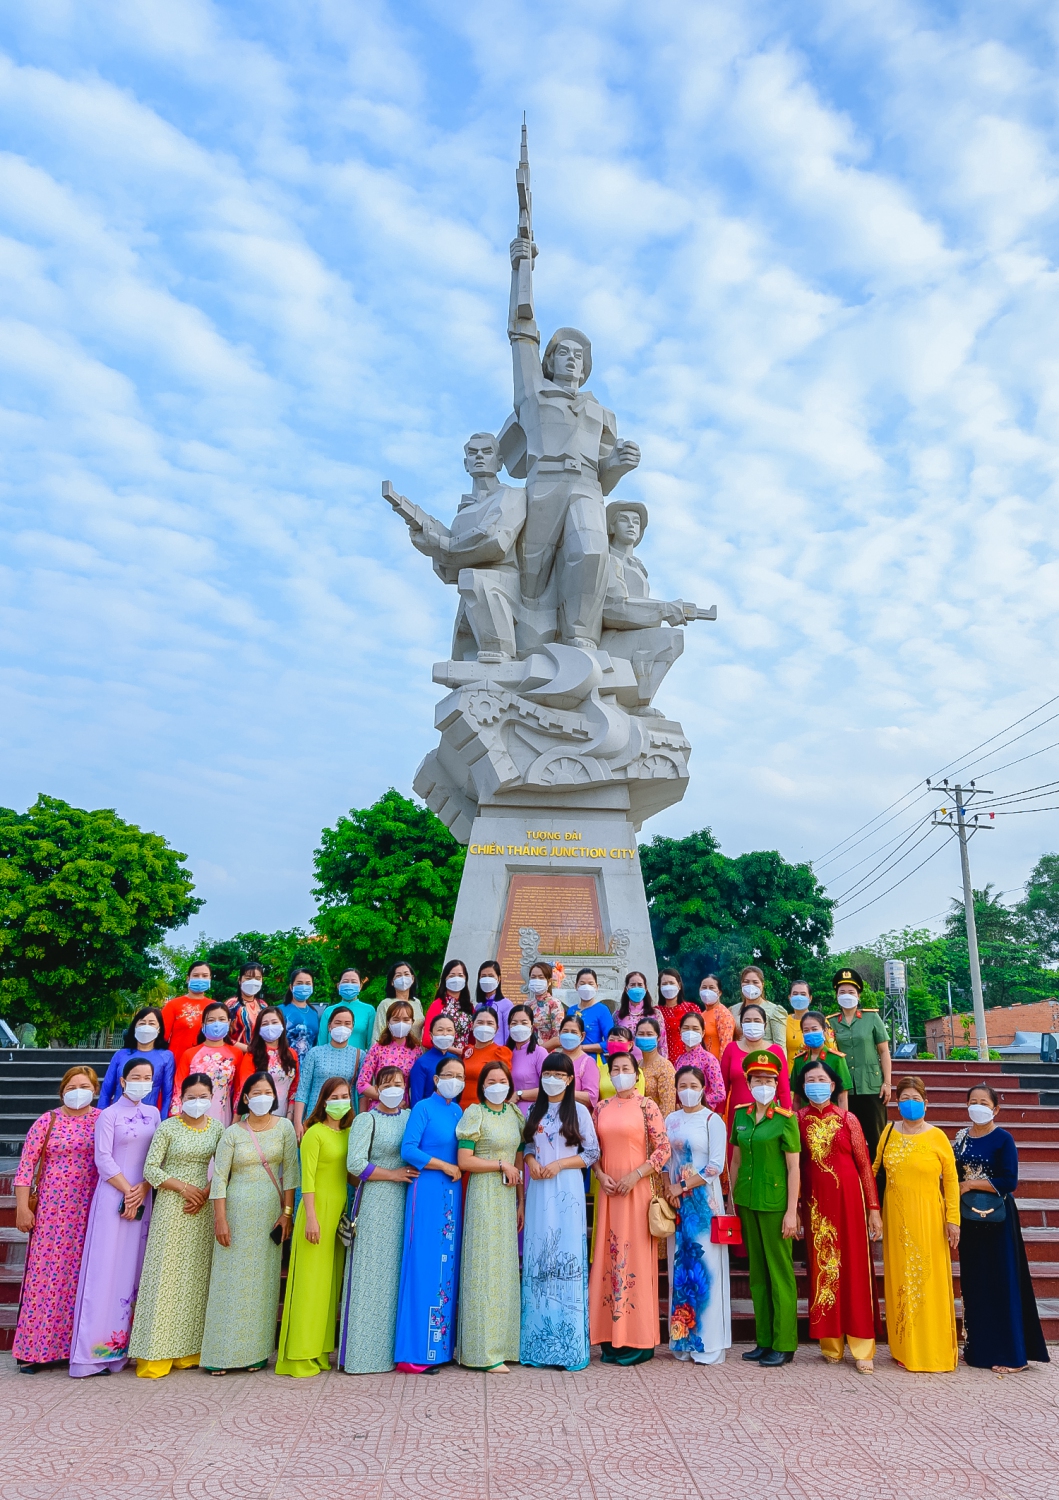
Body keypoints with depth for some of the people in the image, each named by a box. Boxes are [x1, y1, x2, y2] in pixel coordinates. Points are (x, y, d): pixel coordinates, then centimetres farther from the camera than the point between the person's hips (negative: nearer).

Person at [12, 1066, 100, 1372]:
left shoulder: (103, 1120, 4)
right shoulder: (47, 1122, -1)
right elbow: (26, 1166, -2)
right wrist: (22, 1207, -7)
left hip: (90, 1211, 2)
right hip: (52, 1209, -2)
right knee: (46, 1273, 0)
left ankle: (77, 1344, 17)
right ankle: (34, 1349, 12)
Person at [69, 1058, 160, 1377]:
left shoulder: (153, 1114, 10)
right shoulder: (109, 1115, -3)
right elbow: (103, 1159, -9)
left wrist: (142, 1191, -7)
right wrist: (128, 1191, -12)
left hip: (143, 1197, 4)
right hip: (114, 1195, -4)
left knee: (135, 1266, 6)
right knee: (106, 1265, -4)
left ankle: (128, 1344, 13)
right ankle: (98, 1346, 1)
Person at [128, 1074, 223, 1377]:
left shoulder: (217, 1128, 5)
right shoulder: (168, 1128, -5)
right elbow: (150, 1169, -8)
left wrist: (206, 1192, -8)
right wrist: (184, 1187, -13)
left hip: (202, 1205, 3)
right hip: (171, 1205, -3)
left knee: (197, 1276, 6)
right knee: (166, 1275, -2)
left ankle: (190, 1349, 15)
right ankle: (156, 1355, 6)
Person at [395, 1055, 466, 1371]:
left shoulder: (458, 1111, 13)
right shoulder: (423, 1108, -6)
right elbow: (408, 1150, -15)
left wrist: (459, 1170, 2)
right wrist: (445, 1166, -11)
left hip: (452, 1192, 7)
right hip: (427, 1191, -7)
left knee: (448, 1265, 8)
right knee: (424, 1264, -6)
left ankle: (441, 1345, 17)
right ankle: (416, 1353, 1)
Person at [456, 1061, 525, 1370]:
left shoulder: (515, 1114, 10)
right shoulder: (474, 1114, -8)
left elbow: (518, 1161, 14)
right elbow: (464, 1161, -13)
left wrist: (521, 1201, 10)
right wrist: (501, 1164, -12)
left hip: (507, 1196, 6)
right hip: (483, 1194, -6)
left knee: (506, 1265, 8)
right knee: (484, 1266, -3)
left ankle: (503, 1342, 18)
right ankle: (484, 1350, 4)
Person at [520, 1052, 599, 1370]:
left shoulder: (579, 1111, 0)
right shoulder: (533, 1111, 11)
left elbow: (592, 1153, -1)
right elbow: (527, 1145, 16)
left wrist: (560, 1164, -11)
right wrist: (531, 1160, -5)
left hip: (567, 1191, -3)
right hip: (538, 1190, 3)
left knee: (567, 1257, -4)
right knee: (537, 1259, 3)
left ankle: (568, 1345, 4)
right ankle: (538, 1341, 12)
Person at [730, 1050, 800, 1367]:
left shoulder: (785, 1119, -8)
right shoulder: (740, 1115, 6)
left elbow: (793, 1168, -9)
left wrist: (791, 1211, -13)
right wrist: (731, 1199, 10)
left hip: (775, 1203, -5)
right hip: (746, 1201, 5)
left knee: (780, 1273, 3)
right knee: (757, 1273, 13)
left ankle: (784, 1345, 13)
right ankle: (764, 1340, 23)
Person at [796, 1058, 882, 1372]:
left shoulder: (848, 1119, -1)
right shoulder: (798, 1120, 2)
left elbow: (865, 1165, 0)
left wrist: (873, 1209, -3)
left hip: (848, 1197, -1)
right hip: (815, 1201, 1)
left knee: (854, 1268, 1)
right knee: (821, 1269, 6)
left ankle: (862, 1348, 8)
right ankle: (830, 1344, 19)